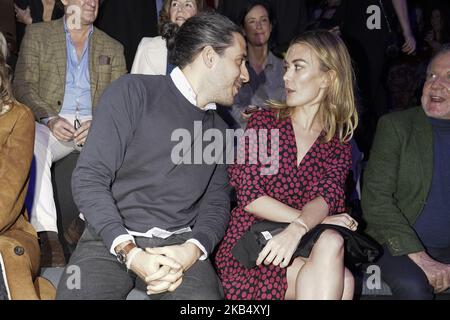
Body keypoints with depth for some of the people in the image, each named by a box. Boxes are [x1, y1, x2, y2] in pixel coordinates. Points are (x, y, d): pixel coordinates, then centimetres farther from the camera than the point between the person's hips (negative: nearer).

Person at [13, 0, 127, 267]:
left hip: (95, 125, 1)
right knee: (32, 146, -35)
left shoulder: (112, 48, 18)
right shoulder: (38, 34, 13)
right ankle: (46, 232, -36)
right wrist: (48, 119, -14)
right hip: (51, 123, -1)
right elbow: (23, 85, 5)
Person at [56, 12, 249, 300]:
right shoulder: (134, 92, -4)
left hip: (180, 244, 3)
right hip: (112, 238, -3)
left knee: (205, 293, -25)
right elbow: (89, 179, -9)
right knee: (78, 291, -29)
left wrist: (193, 249, -11)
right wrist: (130, 253, -19)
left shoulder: (218, 129, 14)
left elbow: (217, 202, 10)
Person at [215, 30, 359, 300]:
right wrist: (315, 220, -13)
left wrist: (298, 228, -32)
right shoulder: (264, 122, 3)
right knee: (341, 281, -26)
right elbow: (249, 196, -7)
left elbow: (327, 196, -10)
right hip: (250, 245, -3)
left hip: (302, 247, 3)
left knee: (331, 243, -30)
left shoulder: (339, 144, 9)